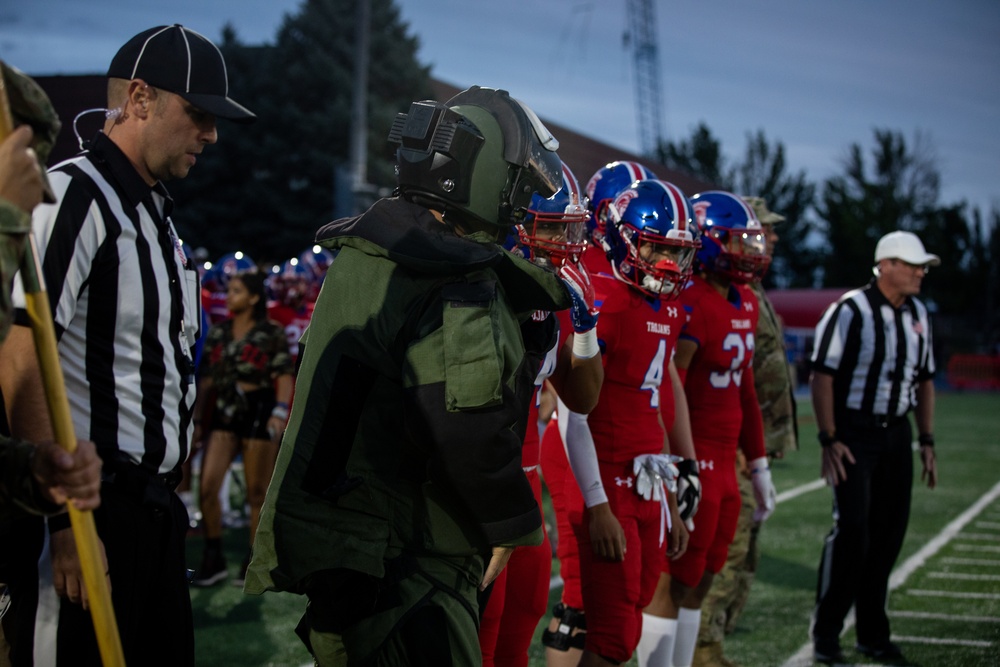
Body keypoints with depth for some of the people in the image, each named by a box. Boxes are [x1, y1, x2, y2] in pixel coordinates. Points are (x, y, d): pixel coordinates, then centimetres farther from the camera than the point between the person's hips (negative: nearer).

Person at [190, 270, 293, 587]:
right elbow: (205, 378, 13)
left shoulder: (271, 333, 0)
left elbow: (285, 376, -6)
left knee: (258, 491, 2)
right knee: (207, 485, -8)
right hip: (224, 410, 4)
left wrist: (280, 411, -19)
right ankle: (213, 558, 3)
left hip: (259, 411, -4)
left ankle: (254, 561, 13)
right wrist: (197, 418, 9)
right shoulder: (218, 333, 12)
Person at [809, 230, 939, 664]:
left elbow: (924, 380, 18)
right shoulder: (851, 311, -11)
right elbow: (821, 375, -12)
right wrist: (829, 439, -15)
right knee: (852, 531, -10)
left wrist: (926, 441, 13)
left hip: (896, 434, 6)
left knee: (888, 534, 7)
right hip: (854, 432, -6)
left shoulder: (918, 315, 10)